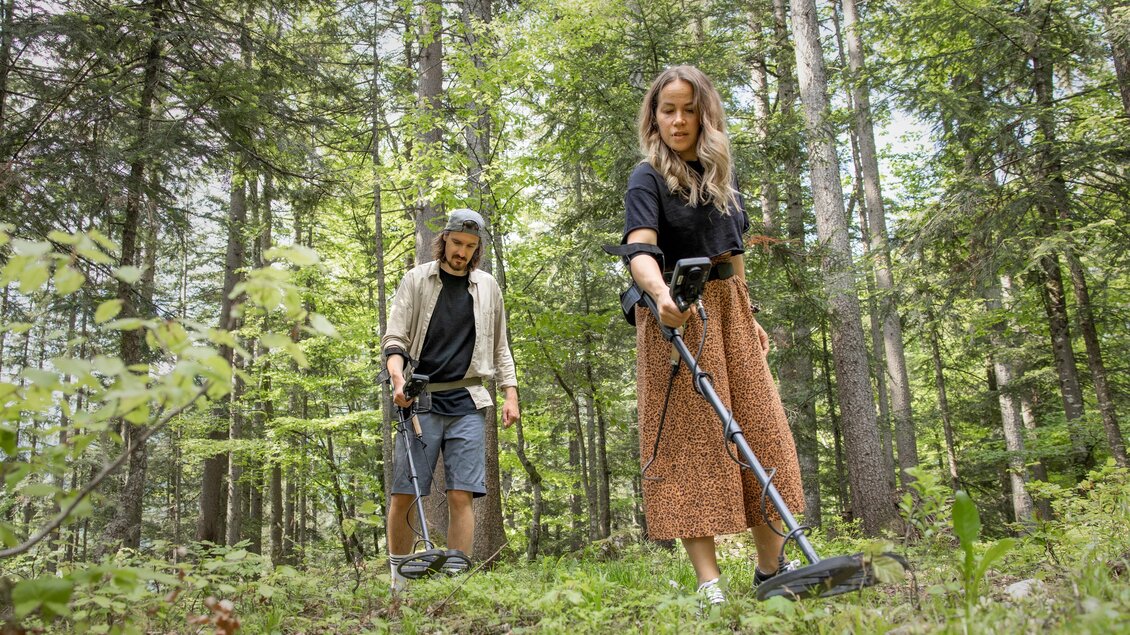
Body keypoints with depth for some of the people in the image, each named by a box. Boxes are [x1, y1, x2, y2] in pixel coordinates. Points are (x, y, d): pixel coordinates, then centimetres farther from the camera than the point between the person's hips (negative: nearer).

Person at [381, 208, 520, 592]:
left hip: (466, 403, 2)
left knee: (462, 496, -5)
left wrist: (511, 393, 9)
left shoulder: (488, 287, 15)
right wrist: (398, 378, -17)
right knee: (404, 495, -3)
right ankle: (399, 579, 11)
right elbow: (395, 338, 2)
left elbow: (499, 347, 20)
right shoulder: (416, 280, 7)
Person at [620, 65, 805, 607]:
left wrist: (749, 317, 20)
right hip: (676, 316, -6)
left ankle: (771, 567, 17)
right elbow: (640, 251, -23)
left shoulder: (719, 175, 14)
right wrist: (661, 294, -43)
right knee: (690, 438, -7)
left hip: (727, 311, 7)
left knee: (760, 431, 6)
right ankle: (708, 579, -5)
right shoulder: (648, 178, -6)